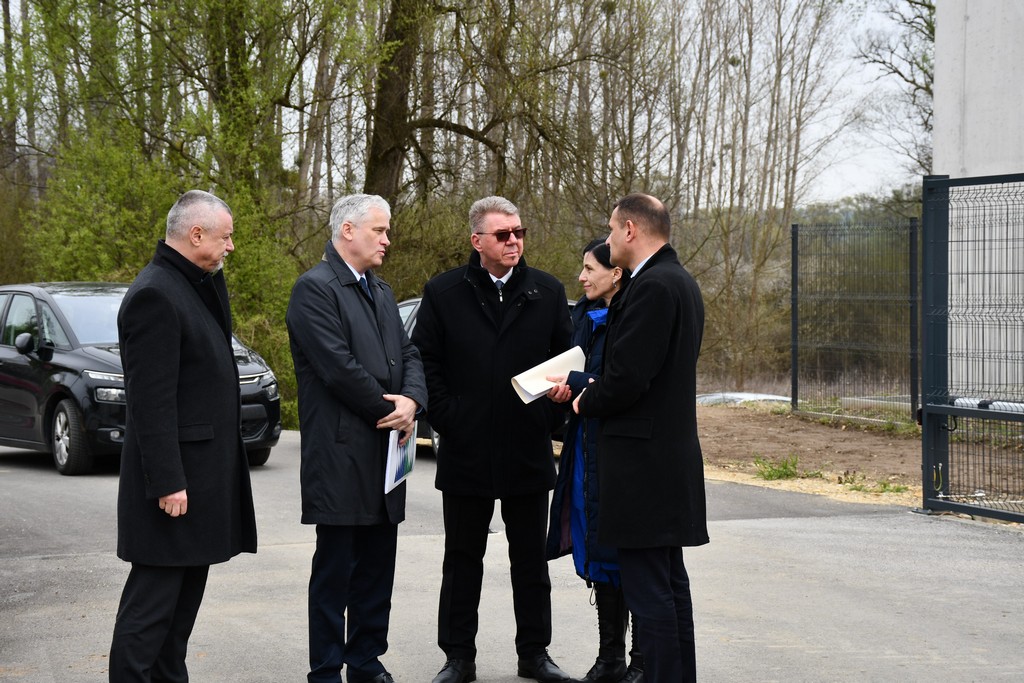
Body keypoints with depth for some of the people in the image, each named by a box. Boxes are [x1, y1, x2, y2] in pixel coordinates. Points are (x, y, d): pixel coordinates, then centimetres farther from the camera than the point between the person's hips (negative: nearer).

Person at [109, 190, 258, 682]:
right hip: (175, 475, -10)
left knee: (186, 593, 16)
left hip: (202, 471, 10)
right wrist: (167, 482, -22)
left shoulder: (192, 286, 13)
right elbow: (151, 401, -22)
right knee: (154, 599, -5)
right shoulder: (154, 294, -18)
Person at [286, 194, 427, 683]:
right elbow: (339, 367, -18)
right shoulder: (315, 288, -10)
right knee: (334, 570, -1)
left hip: (384, 452, 8)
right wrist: (390, 413, -10)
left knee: (377, 568, 11)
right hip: (340, 455, -8)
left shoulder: (380, 292, 17)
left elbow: (408, 354, 13)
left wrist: (412, 400, -8)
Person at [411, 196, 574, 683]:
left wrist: (552, 418, -3)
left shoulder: (548, 292, 4)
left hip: (529, 451, 1)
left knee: (531, 559, 10)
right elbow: (425, 362, 1)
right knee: (462, 559, 8)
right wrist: (444, 419, -7)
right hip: (466, 452, -1)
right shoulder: (443, 293, 0)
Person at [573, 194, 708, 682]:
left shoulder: (651, 287, -18)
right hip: (671, 452, 11)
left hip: (642, 459, -11)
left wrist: (585, 402, -3)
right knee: (670, 582, 16)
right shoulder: (682, 283, 15)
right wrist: (595, 392, 13)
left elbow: (627, 378, -22)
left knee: (648, 589, -7)